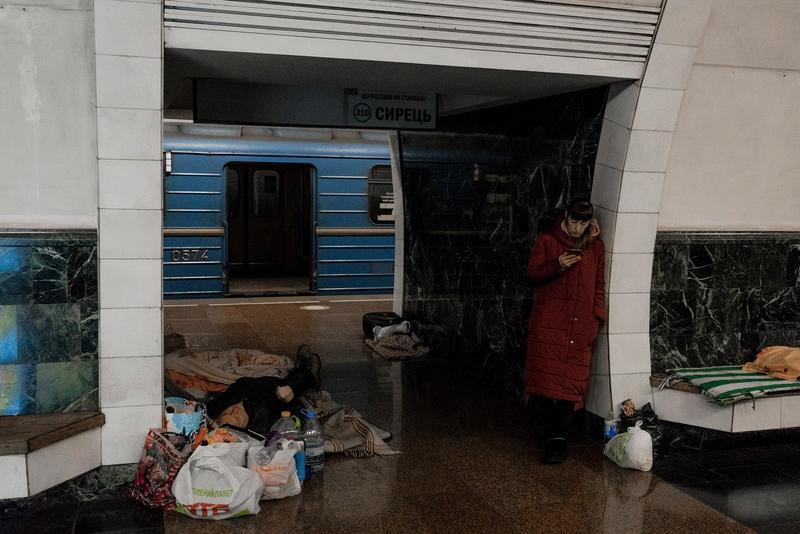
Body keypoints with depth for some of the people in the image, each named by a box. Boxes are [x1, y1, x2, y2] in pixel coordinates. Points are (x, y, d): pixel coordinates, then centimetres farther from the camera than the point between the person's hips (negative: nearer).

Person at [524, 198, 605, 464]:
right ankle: (557, 434, 3)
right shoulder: (547, 241, 5)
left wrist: (597, 317, 8)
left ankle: (557, 437, 2)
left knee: (571, 381, -3)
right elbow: (532, 276, 2)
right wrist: (557, 266, -15)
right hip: (548, 322, -2)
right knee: (546, 376, -8)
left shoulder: (595, 247, 12)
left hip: (580, 326, 2)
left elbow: (599, 285, 17)